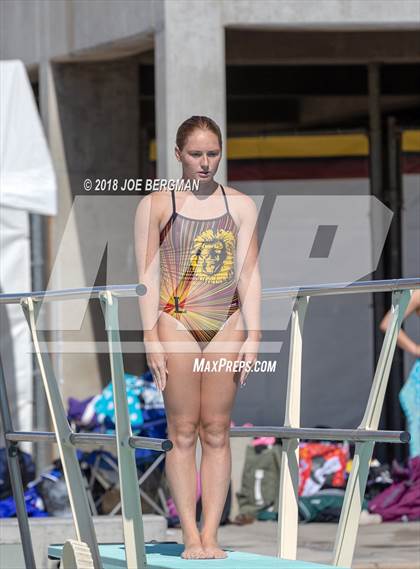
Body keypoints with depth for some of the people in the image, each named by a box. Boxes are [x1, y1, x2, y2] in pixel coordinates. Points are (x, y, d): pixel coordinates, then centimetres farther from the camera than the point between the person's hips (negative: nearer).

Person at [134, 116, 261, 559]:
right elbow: (147, 276, 0)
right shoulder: (155, 206, 3)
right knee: (183, 434, -4)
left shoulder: (241, 205, 9)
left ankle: (211, 535, 3)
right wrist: (151, 339, -7)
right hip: (176, 323, -2)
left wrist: (252, 335, 0)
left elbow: (248, 274, 8)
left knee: (216, 434, 1)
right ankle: (190, 536, -2)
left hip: (226, 324, 2)